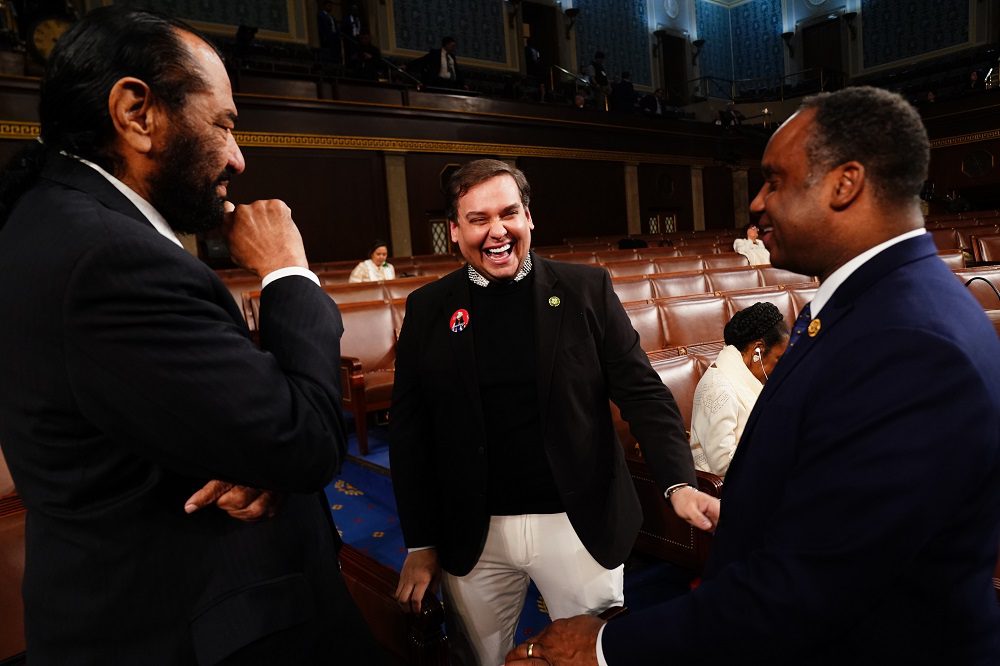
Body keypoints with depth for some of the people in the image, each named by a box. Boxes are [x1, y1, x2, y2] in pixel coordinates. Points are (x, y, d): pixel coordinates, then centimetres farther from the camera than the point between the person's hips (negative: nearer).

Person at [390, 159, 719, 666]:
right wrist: (420, 544, 1)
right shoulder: (427, 309, 0)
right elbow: (409, 430, 2)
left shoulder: (586, 289, -3)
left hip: (580, 525, -1)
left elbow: (642, 391, -4)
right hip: (473, 536, 1)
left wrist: (679, 482, -19)